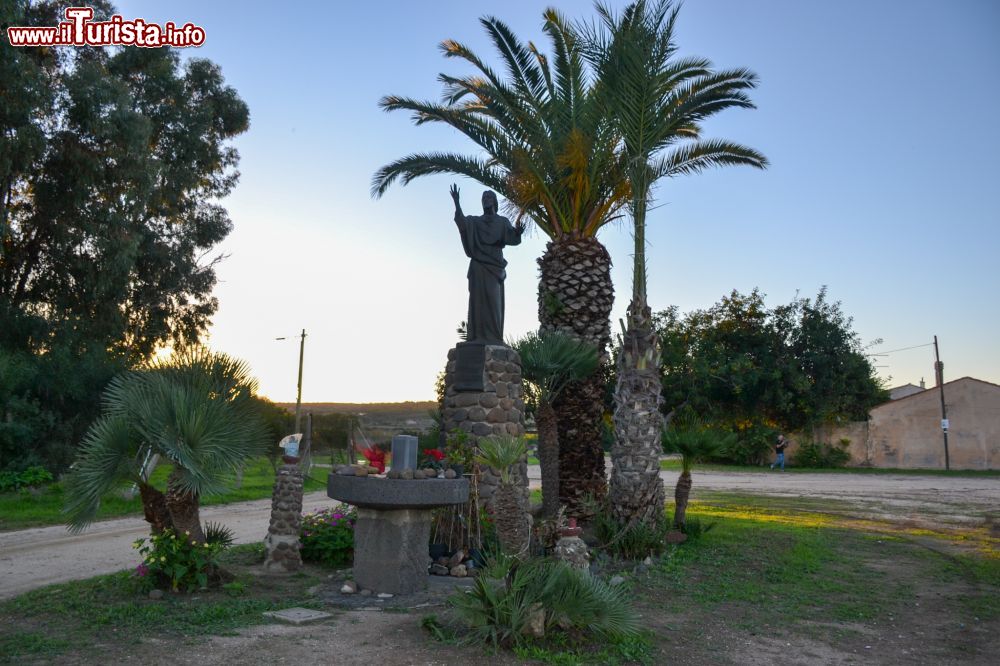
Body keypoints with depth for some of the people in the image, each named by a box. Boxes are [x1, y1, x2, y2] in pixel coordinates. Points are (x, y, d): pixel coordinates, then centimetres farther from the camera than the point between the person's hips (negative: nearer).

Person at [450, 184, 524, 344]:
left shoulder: (503, 222, 13)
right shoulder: (475, 221, 15)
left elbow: (512, 238, -4)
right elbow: (461, 222, -6)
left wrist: (518, 232, -28)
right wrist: (456, 202, -20)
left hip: (494, 266, -1)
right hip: (478, 265, 1)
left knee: (494, 300, -8)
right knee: (478, 299, -7)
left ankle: (494, 337, -10)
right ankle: (478, 337, -10)